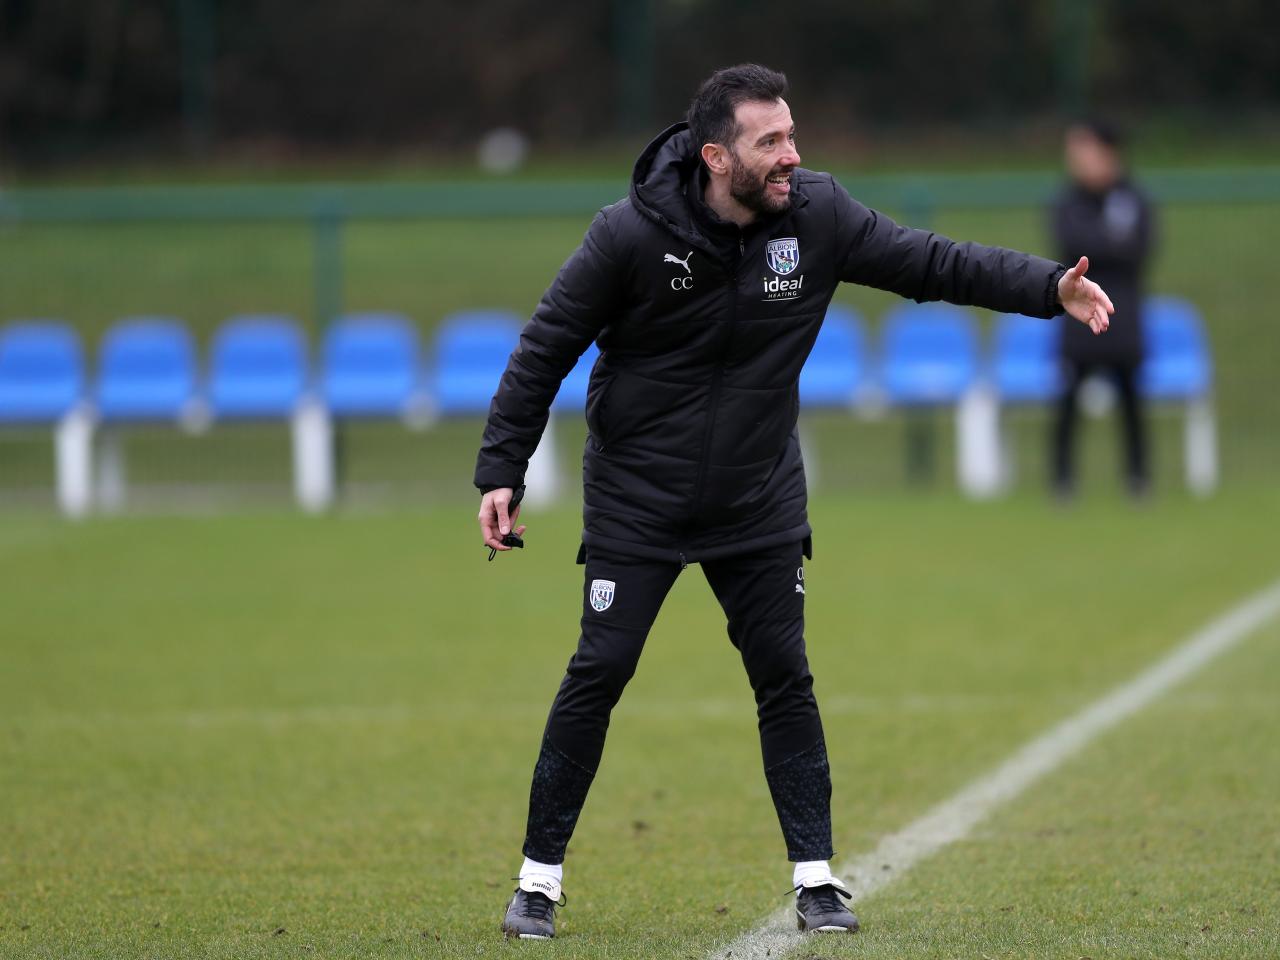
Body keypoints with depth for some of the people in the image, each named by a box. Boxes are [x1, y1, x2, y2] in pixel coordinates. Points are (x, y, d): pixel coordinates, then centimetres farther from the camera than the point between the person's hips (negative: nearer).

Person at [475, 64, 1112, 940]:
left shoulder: (818, 215, -9)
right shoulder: (632, 234, -18)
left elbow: (935, 262, -3)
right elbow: (545, 350, -9)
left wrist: (1050, 287, -15)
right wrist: (501, 472, -10)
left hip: (760, 504, 3)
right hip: (636, 505, -3)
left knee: (785, 679, 2)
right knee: (598, 677, -4)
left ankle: (816, 877, 10)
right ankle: (540, 878, 7)